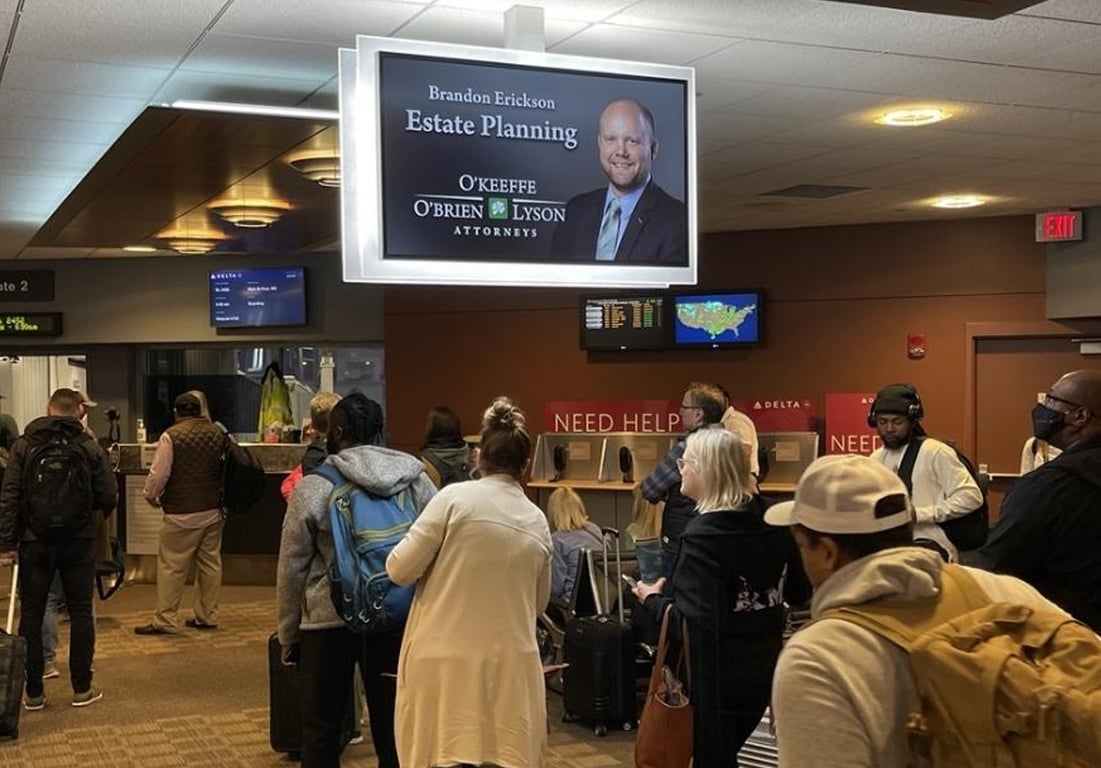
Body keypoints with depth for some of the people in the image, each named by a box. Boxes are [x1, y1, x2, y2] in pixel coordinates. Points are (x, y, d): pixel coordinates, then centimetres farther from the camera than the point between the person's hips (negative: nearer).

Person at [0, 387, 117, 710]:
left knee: (31, 614, 7)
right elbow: (109, 496, -3)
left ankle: (33, 692, 10)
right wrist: (93, 520, 18)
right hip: (79, 542, 0)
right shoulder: (90, 447, -2)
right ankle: (82, 689, 10)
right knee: (81, 613, 8)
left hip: (35, 542, 0)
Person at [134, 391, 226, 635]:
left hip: (182, 514, -6)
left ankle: (164, 620, 2)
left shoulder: (171, 436, -10)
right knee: (210, 563, 11)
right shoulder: (218, 434, 8)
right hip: (213, 512, 6)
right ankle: (207, 616, 17)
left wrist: (150, 495, 10)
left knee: (171, 567, 0)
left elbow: (159, 473, -9)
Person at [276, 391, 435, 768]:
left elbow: (292, 568, -3)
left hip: (329, 623, -2)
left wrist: (288, 635, 8)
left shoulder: (313, 488, -6)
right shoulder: (417, 479, 1)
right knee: (392, 729, 10)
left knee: (321, 730, 10)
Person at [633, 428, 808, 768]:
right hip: (762, 673, 8)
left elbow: (692, 624, -27)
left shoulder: (703, 535, -23)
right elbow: (798, 592, 12)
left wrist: (652, 600, -10)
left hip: (714, 679, -8)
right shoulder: (772, 522, 0)